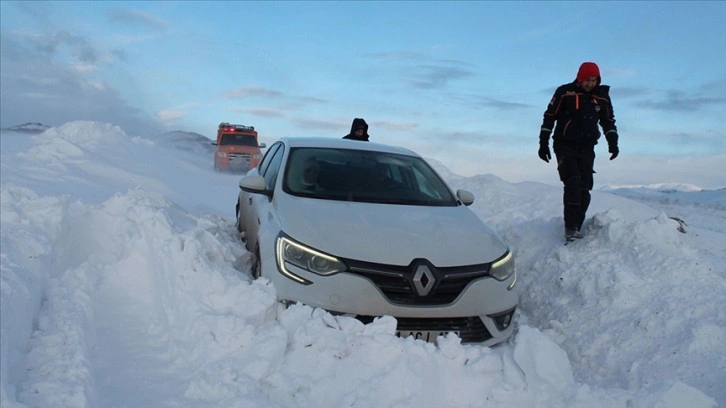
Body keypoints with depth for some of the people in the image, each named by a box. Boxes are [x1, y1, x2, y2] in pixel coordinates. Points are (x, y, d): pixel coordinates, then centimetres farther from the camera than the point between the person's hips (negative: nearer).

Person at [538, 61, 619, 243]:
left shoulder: (602, 97, 5)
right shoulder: (565, 92, -6)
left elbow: (609, 121, 16)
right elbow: (549, 117, -2)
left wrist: (613, 143, 3)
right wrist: (543, 143, -5)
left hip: (586, 149, 4)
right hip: (565, 146, -4)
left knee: (584, 189, -1)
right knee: (573, 182, -19)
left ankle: (576, 228, 6)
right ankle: (570, 228, -19)